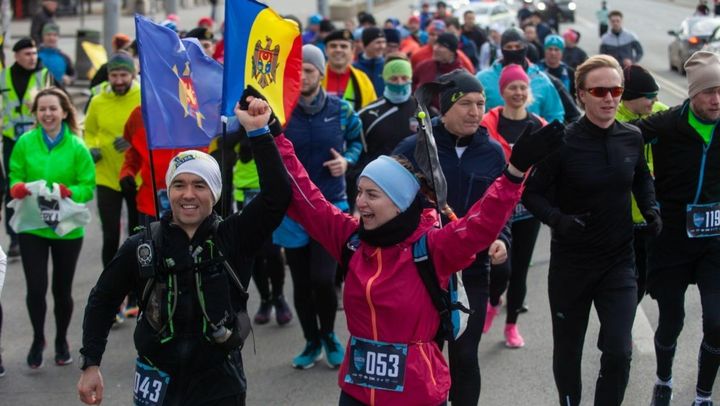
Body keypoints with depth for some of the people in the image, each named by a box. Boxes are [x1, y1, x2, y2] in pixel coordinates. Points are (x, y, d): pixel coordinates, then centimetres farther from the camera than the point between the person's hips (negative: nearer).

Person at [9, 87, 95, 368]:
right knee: (36, 288, -4)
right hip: (31, 227, 0)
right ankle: (38, 339, 22)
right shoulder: (25, 143, -4)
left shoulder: (77, 147, -8)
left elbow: (88, 186, -5)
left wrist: (70, 192, -25)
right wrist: (17, 188, -20)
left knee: (62, 290, 11)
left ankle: (61, 340, 35)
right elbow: (15, 177, 2)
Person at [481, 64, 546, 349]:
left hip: (528, 207, 4)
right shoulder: (488, 124, -6)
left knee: (520, 269, 10)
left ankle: (511, 325, 25)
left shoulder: (539, 126, 6)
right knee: (502, 266, -13)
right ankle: (492, 303, 21)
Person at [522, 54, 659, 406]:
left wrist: (650, 209, 0)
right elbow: (532, 193, -8)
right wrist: (557, 219, -26)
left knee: (619, 353, -8)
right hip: (570, 262, -2)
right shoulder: (563, 142, -16)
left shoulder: (632, 138, -4)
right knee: (567, 350, 14)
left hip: (619, 261, 2)